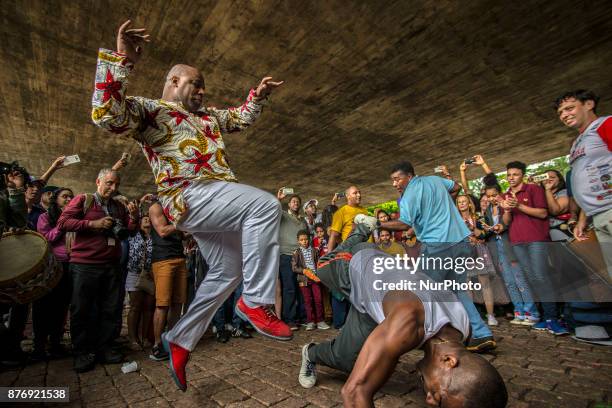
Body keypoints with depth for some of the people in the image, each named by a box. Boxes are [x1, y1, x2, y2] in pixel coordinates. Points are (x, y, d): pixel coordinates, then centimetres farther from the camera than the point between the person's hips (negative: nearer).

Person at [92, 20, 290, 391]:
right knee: (266, 204, -31)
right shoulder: (148, 109, 5)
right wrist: (121, 61, -20)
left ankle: (180, 340, 24)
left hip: (217, 202, 9)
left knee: (227, 274, 11)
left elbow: (242, 118, 38)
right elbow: (107, 115, -15)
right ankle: (256, 302, -23)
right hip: (191, 196, -9)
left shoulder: (206, 115, 29)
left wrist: (259, 94, 26)